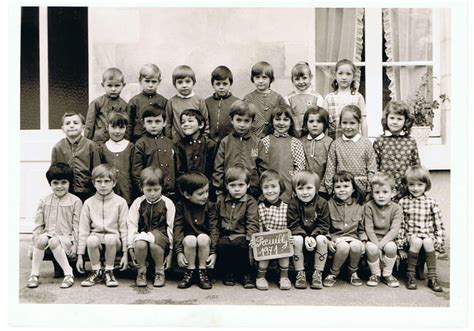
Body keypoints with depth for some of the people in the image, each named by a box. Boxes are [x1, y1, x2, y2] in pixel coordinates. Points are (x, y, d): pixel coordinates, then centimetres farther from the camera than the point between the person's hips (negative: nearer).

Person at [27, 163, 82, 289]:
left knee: (54, 241, -34)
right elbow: (38, 224, 12)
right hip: (48, 234, 3)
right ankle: (34, 274, -21)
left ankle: (68, 274, -25)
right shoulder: (44, 201, 13)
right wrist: (34, 242, 2)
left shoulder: (75, 201, 3)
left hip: (66, 237, -3)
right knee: (42, 239, -31)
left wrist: (75, 244, -7)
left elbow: (76, 225, 0)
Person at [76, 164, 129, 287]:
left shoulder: (120, 202, 1)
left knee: (110, 238, -35)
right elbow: (83, 229, 5)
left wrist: (125, 252, -5)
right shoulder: (89, 203, 6)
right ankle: (96, 272, -9)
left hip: (113, 237, -1)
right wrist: (80, 255, 1)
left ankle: (109, 271, -11)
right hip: (96, 235, 1)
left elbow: (124, 228, 0)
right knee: (91, 239, -33)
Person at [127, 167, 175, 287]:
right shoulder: (138, 203, 8)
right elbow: (131, 225, 5)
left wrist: (170, 250, 2)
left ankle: (159, 271, -6)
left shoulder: (167, 203, 5)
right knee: (140, 244, -34)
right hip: (142, 234, 1)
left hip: (161, 235, -1)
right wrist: (131, 247, -3)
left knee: (154, 244, -36)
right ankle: (141, 272, -3)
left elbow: (171, 227, 5)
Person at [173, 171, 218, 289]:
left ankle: (202, 272, -15)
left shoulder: (210, 206, -3)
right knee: (190, 240, -33)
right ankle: (190, 272, -12)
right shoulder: (181, 206, -4)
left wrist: (213, 252, -15)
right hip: (188, 241, 0)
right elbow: (178, 228, -8)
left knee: (203, 238, -32)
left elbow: (213, 228, -7)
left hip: (204, 240, 1)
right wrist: (179, 252, -17)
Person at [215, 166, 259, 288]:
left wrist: (249, 237, -22)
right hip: (224, 235, 3)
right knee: (221, 244, -30)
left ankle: (246, 274, -11)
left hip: (241, 235, -2)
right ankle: (228, 273, -4)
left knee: (239, 244, -35)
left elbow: (252, 223, -8)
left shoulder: (250, 202, 2)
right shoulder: (221, 201, 13)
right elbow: (215, 222, 18)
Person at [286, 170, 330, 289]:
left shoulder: (322, 203, -6)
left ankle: (318, 273, -13)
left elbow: (324, 225, -7)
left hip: (316, 234, 1)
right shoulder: (293, 204, -9)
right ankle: (300, 273, -15)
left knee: (322, 239, -30)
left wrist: (313, 236, -23)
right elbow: (293, 225, -12)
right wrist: (305, 237, -26)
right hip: (299, 234, -1)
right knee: (297, 240, -32)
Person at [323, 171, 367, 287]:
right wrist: (328, 240, -11)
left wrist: (363, 241, -2)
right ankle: (333, 273, -9)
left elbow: (362, 228, 14)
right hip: (335, 237, -2)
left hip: (353, 237, 2)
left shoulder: (359, 206, 7)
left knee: (356, 246, -34)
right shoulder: (329, 205, 1)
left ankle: (353, 272, -3)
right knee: (343, 247, -36)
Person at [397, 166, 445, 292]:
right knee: (416, 241, -33)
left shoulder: (431, 203, 5)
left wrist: (438, 246, -2)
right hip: (410, 236, -1)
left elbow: (439, 225, 6)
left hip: (428, 236, 1)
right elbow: (399, 225, 3)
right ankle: (410, 275, -16)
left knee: (427, 242, -32)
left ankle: (432, 277, -21)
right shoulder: (403, 202, 4)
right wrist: (400, 247, -1)